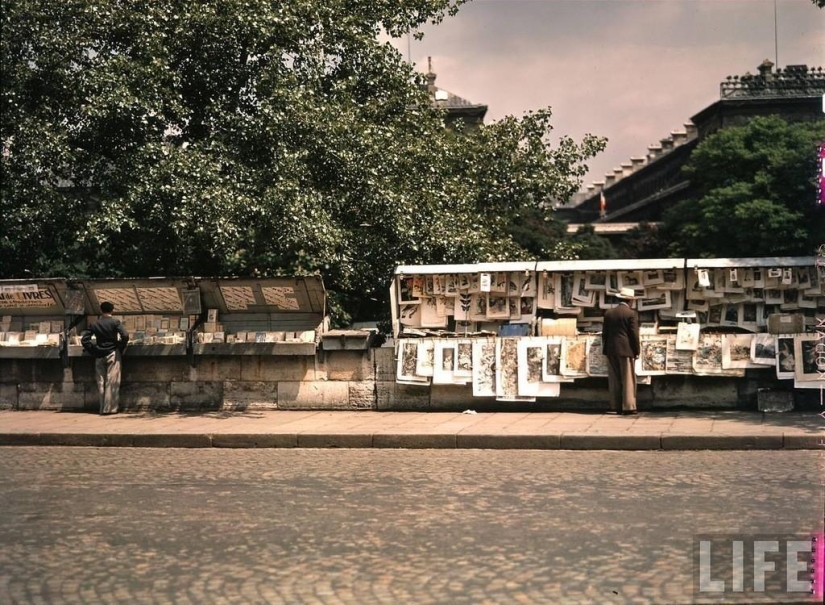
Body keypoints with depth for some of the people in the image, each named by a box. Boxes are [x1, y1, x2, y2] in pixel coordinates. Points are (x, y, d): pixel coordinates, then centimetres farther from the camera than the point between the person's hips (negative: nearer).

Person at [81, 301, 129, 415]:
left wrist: (93, 351, 8)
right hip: (112, 354, -3)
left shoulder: (94, 324, 7)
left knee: (101, 383, 8)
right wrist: (121, 348, -2)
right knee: (112, 382, -2)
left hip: (99, 356, 3)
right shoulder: (115, 322, -3)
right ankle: (110, 408, -5)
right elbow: (125, 335, -17)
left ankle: (103, 408, 10)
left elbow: (84, 340, 2)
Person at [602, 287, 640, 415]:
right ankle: (628, 406, -3)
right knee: (628, 379, -1)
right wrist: (636, 351, -1)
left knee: (614, 380, 7)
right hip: (626, 350, -5)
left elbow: (604, 333, 10)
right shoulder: (631, 313, -7)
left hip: (611, 350, 5)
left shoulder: (609, 313, 8)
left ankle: (616, 406, 8)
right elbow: (634, 334, -8)